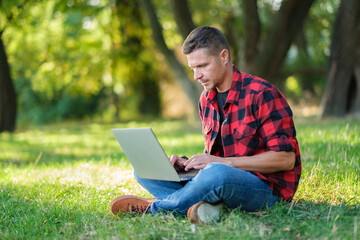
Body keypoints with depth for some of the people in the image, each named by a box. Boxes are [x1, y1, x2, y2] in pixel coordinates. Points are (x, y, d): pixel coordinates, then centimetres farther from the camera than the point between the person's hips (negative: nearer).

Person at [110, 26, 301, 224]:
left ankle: (154, 207, -14)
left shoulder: (261, 94, -13)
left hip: (266, 187, -8)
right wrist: (188, 163, -3)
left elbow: (286, 159, -18)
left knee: (215, 174, -40)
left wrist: (223, 162, -21)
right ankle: (209, 205, -23)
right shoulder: (206, 100, 11)